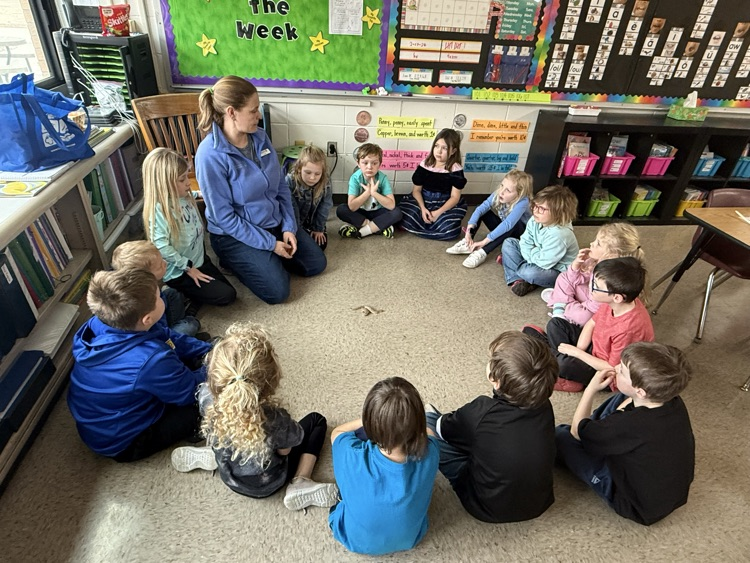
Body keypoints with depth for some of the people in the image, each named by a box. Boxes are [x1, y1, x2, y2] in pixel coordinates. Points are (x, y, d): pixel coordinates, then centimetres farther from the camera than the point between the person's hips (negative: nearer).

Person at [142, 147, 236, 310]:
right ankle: (181, 298, 6)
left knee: (229, 289, 9)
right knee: (227, 296, -11)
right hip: (178, 273, -8)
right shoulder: (159, 210, -26)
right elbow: (162, 248, -28)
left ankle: (187, 295, 21)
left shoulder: (184, 197, -3)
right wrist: (188, 267, -20)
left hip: (199, 260, 8)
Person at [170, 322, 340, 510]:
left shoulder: (206, 396, -32)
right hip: (266, 485, -3)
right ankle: (300, 486, 0)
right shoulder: (275, 419, -40)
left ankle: (211, 455, 14)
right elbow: (285, 450, -16)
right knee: (316, 420, 12)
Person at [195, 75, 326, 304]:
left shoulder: (260, 137, -6)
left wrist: (288, 227, -8)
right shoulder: (210, 155, -24)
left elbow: (281, 186, 2)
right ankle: (235, 260, 11)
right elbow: (224, 217, -21)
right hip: (236, 234, -6)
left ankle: (265, 258, 23)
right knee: (277, 291, -14)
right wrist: (270, 243, -19)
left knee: (316, 264, 5)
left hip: (275, 223, 6)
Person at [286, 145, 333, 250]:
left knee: (321, 244, -2)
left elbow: (325, 206, -13)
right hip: (295, 222, -2)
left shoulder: (326, 182, -24)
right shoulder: (290, 182, -32)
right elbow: (292, 210, -26)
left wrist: (318, 228, -9)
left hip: (313, 221, 2)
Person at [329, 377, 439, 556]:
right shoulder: (429, 453, -33)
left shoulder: (354, 457, -38)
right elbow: (425, 431, -6)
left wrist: (372, 419, -5)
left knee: (358, 433, 8)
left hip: (355, 539, -1)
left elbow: (337, 432, -12)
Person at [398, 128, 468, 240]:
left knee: (450, 230, -29)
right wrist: (422, 208, -18)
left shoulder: (456, 170, -8)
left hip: (445, 205, -1)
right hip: (424, 201, 1)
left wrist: (439, 212, -21)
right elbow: (416, 190, 0)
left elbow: (455, 197, -9)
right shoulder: (424, 165, -3)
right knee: (406, 218, -28)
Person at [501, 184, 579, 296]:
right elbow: (525, 242, -5)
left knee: (531, 273, -38)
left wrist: (532, 252, -15)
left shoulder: (558, 235, -35)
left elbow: (543, 262, -32)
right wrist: (531, 257, -21)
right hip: (539, 259, 8)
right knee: (509, 243, -2)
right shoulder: (535, 221, -12)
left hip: (559, 271, -8)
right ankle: (517, 279, -12)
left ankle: (512, 265, -2)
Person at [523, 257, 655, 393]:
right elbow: (592, 323, 0)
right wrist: (579, 350, -11)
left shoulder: (628, 329, -37)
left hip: (605, 372, -8)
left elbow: (613, 369, -26)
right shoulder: (614, 302, -17)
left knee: (565, 364, -34)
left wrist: (577, 353, -20)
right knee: (555, 324, 5)